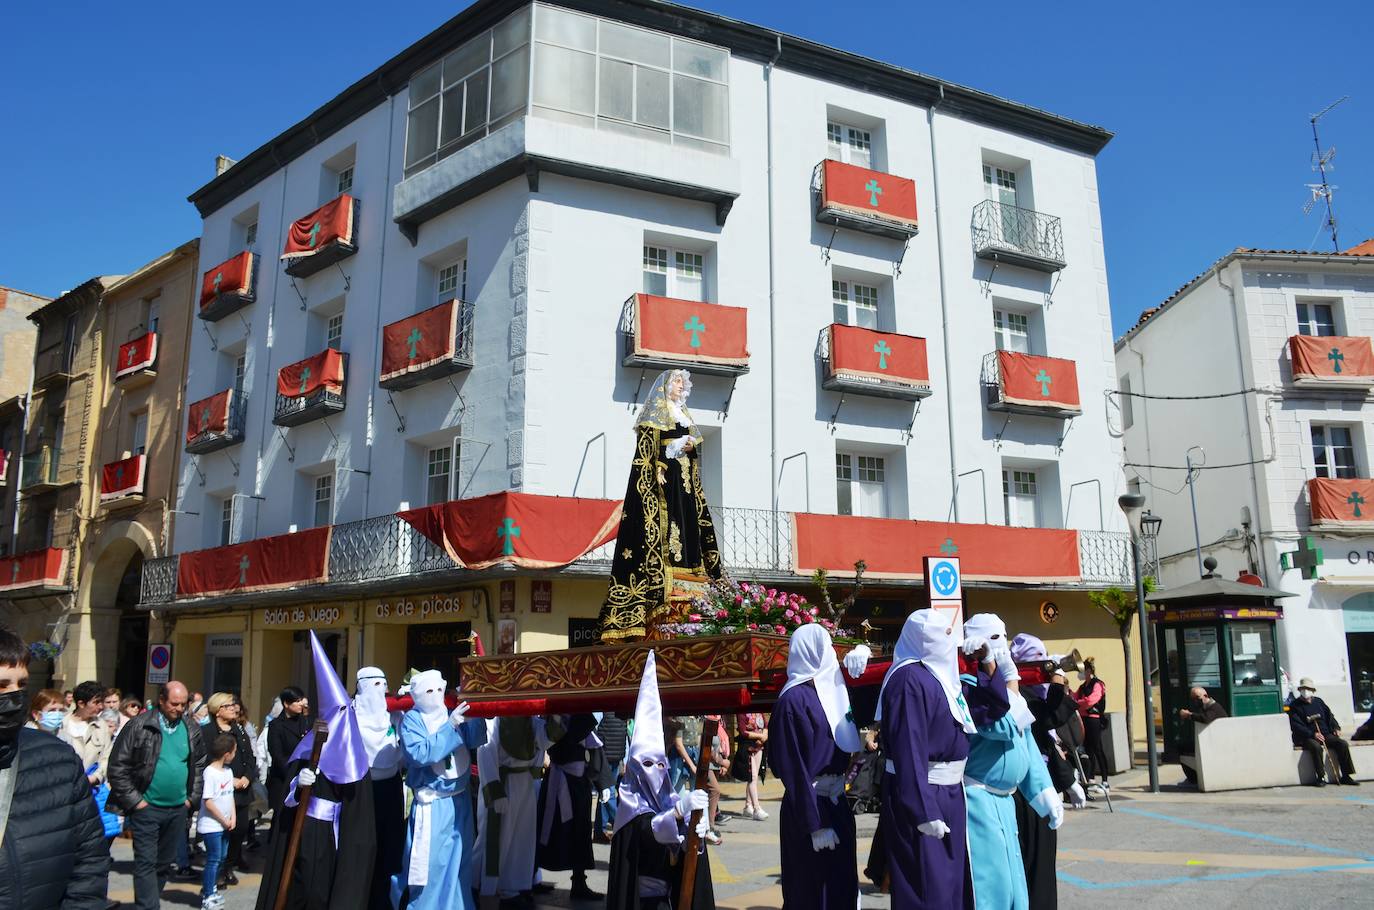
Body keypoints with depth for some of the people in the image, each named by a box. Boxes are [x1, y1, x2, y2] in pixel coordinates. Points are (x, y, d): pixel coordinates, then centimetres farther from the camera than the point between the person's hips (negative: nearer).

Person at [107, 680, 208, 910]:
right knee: (146, 862, -5)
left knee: (165, 862, 13)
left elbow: (200, 765, 16)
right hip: (147, 807, -5)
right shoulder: (139, 726, -9)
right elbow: (118, 766, -8)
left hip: (178, 808, 5)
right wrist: (134, 800, -10)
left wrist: (192, 797, 7)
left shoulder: (192, 731, 5)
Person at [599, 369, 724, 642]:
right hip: (662, 478, -8)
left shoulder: (684, 416, 26)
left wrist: (691, 448, 2)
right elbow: (646, 448, -8)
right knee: (662, 529, -16)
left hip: (683, 479, 8)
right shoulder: (654, 413, 4)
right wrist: (677, 447, -19)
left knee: (688, 528, -2)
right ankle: (665, 594, -22)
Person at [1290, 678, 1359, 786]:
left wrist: (1336, 728, 2)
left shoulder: (1318, 702, 18)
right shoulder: (1295, 706, 1)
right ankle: (1321, 777, -28)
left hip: (1326, 734, 5)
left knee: (1343, 744, -19)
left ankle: (1346, 776, -13)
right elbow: (1296, 726, -8)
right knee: (1316, 747, -36)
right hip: (1307, 737, -5)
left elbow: (1329, 716, 22)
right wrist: (1313, 734, -18)